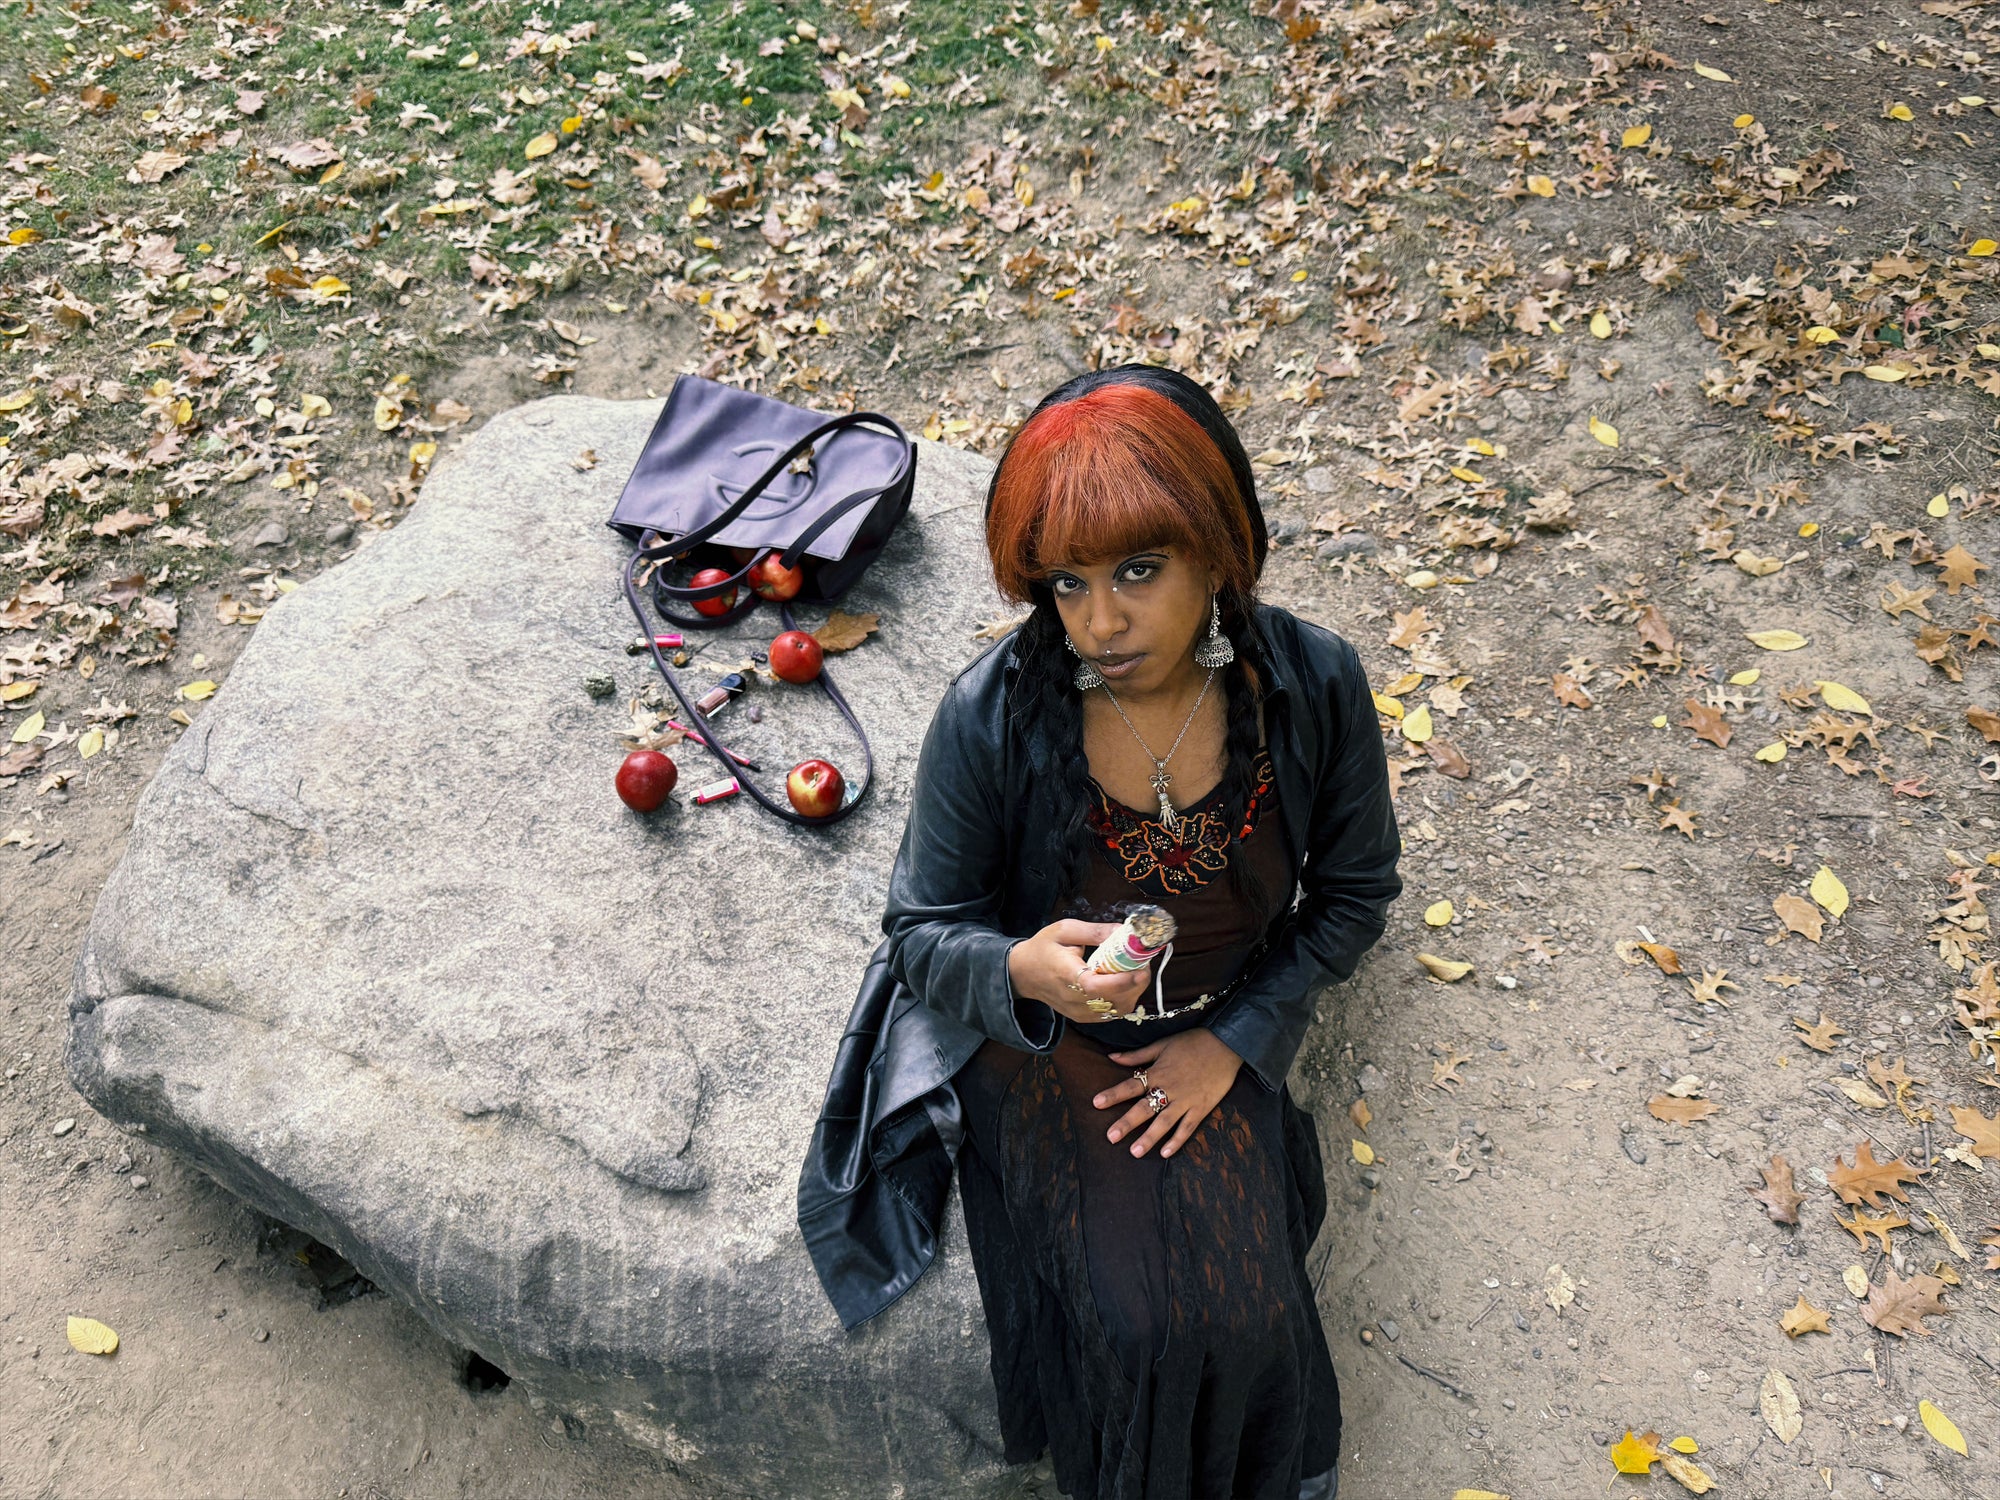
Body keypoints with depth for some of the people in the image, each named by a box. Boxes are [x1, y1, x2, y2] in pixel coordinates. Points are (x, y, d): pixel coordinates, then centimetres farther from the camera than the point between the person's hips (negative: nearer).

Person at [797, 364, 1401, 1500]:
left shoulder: (1314, 683, -19)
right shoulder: (992, 715, -25)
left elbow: (1355, 890, -2)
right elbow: (922, 935, -11)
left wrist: (1230, 1041, -9)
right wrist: (1023, 970, -34)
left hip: (1221, 1029, 2)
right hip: (1041, 1033, -1)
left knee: (1240, 1310, -14)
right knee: (1139, 1319, -17)